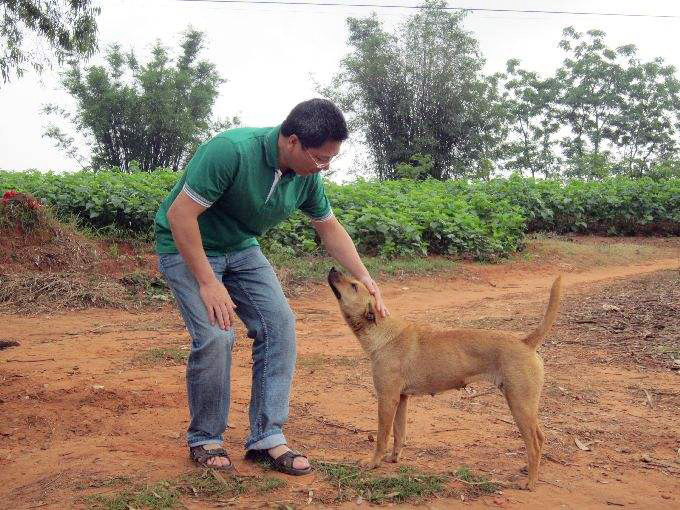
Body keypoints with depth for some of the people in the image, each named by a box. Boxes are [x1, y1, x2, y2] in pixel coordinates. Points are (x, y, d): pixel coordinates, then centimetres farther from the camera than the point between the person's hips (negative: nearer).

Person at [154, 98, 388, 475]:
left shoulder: (306, 175, -10)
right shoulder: (231, 150, -32)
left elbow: (329, 228, 6)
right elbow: (180, 214, -29)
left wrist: (364, 279, 1)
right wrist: (208, 283, -27)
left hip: (241, 247, 7)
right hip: (187, 246, -6)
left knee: (279, 325, -6)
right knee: (214, 336, -19)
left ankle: (266, 437, 3)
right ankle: (204, 440, 4)